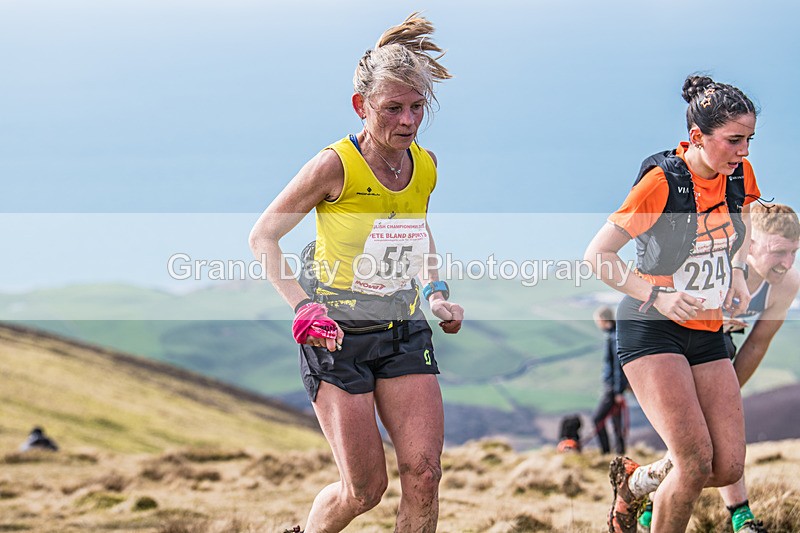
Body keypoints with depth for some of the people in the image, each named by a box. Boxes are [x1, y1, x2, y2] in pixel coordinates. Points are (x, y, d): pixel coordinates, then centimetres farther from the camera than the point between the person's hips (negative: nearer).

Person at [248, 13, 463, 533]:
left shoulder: (426, 166, 1)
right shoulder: (335, 165, -15)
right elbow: (263, 237, -7)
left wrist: (436, 290, 9)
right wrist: (303, 305, -19)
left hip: (406, 332, 5)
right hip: (338, 334, -5)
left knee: (424, 474, -10)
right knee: (365, 489, -4)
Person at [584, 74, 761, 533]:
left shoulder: (740, 176, 0)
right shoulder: (662, 181, -17)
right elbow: (597, 255, -13)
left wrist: (736, 275, 8)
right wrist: (657, 297, -21)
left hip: (708, 333, 6)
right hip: (653, 329, -6)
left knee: (729, 468, -2)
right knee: (696, 462, -20)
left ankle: (634, 481, 25)